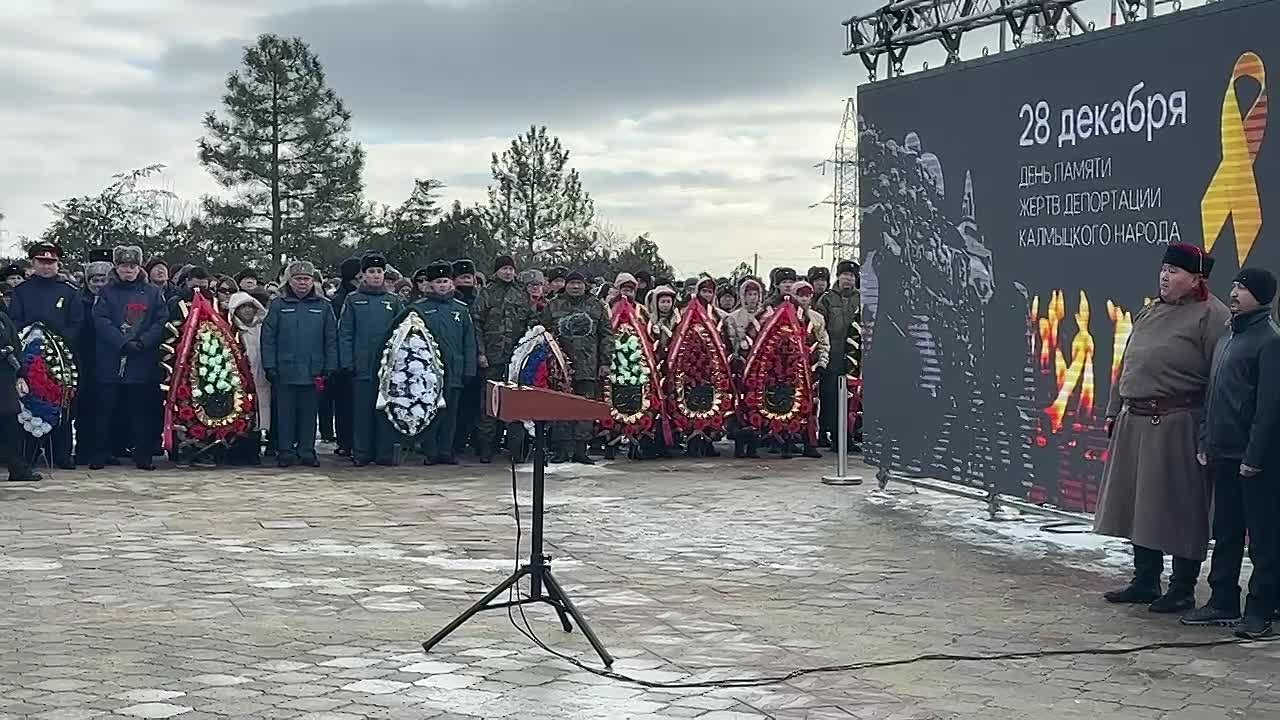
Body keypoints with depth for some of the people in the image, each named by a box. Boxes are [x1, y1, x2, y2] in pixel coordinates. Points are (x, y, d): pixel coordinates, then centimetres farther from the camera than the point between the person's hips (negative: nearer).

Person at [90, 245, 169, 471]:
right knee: (107, 408, 2)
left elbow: (162, 322, 1)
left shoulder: (152, 293, 9)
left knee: (142, 410, 2)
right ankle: (99, 456, 8)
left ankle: (143, 456, 8)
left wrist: (142, 342, -13)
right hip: (111, 361, 0)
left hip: (144, 362, 0)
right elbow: (100, 321, -4)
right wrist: (123, 343, -16)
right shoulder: (108, 292, 7)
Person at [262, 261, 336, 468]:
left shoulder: (323, 307, 8)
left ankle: (307, 451, 14)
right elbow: (268, 338, 2)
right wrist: (270, 366, -5)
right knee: (285, 412, 3)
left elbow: (331, 340, 8)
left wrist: (329, 368, 1)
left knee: (309, 413, 7)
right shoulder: (278, 305, 4)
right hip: (285, 371, -1)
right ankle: (285, 451, 11)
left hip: (312, 371, 1)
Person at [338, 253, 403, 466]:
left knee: (385, 409, 3)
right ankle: (361, 453, 9)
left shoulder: (394, 301, 9)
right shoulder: (353, 300, 5)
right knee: (362, 410, 2)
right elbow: (345, 334, 3)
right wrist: (347, 362, -6)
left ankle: (385, 453, 9)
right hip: (362, 366, -1)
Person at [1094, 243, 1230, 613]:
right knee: (1139, 507, 14)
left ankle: (1182, 590, 11)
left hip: (1179, 428, -8)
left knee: (1180, 511, 0)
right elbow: (1126, 367, 21)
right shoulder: (1149, 313, 16)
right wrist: (1114, 412, 16)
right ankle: (1145, 583, 26)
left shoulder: (1210, 315, -9)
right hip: (1136, 425, 8)